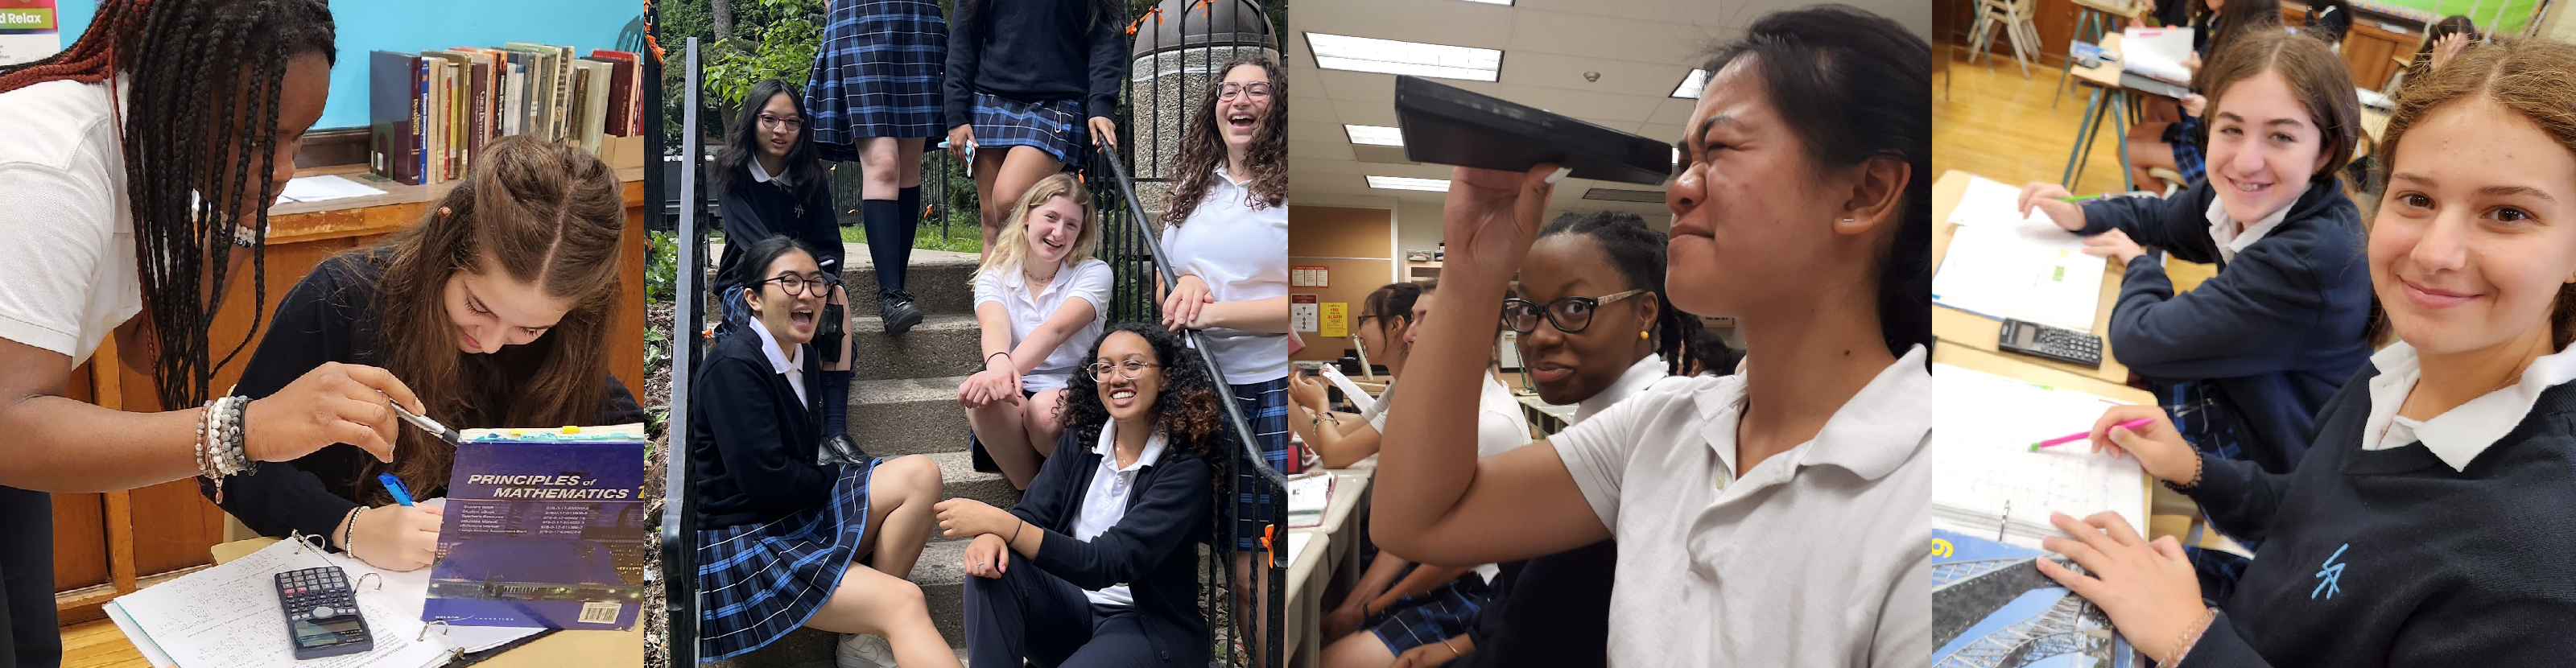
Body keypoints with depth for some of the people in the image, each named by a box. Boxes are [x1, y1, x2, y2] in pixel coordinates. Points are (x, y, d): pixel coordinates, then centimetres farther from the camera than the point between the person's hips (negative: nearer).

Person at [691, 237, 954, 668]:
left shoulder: (802, 356, 10)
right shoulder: (733, 367, -17)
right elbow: (767, 482, -22)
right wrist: (840, 477, -5)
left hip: (803, 516, 9)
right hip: (744, 544, -9)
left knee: (921, 474, -9)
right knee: (904, 601, -24)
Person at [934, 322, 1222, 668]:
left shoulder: (1187, 469, -15)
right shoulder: (1081, 440, 5)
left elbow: (1108, 564, -24)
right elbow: (1030, 512, -4)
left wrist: (999, 522, -31)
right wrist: (991, 533, -30)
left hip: (1151, 625, -6)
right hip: (1073, 604, 6)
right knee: (990, 563, -22)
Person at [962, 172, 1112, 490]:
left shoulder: (1094, 274, 0)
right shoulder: (995, 275, 6)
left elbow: (1057, 329, -21)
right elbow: (994, 325, -18)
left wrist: (1010, 369, -41)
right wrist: (998, 362, -44)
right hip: (1017, 394, 2)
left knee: (1046, 408, -36)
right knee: (986, 401, -33)